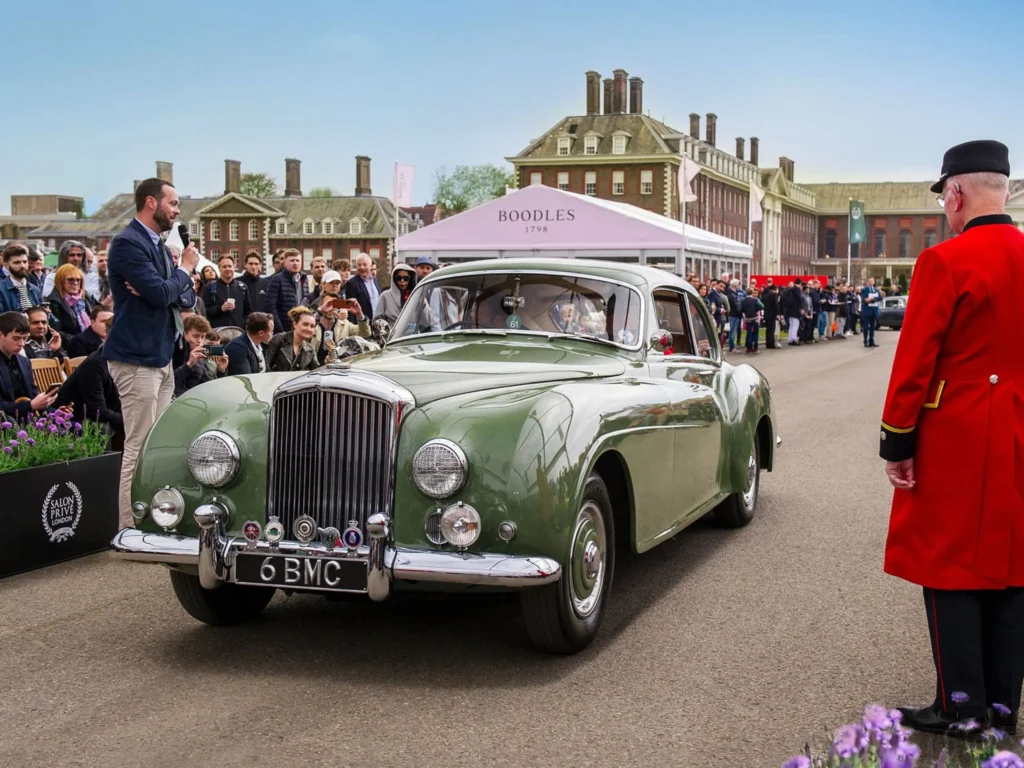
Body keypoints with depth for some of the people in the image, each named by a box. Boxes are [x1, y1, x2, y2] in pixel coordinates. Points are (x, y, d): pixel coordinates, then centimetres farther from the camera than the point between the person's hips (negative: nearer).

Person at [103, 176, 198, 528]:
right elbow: (160, 293, -22)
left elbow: (186, 298, 13)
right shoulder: (127, 243, -12)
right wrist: (185, 268, -4)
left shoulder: (159, 245, 16)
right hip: (136, 358, -9)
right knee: (140, 447, -8)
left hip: (161, 356, 9)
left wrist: (158, 289, -9)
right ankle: (131, 531, -3)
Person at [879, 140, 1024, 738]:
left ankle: (961, 708, 9)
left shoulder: (945, 262, -13)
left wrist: (896, 445, -7)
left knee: (952, 573, 4)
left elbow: (915, 363, -14)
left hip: (956, 441, -6)